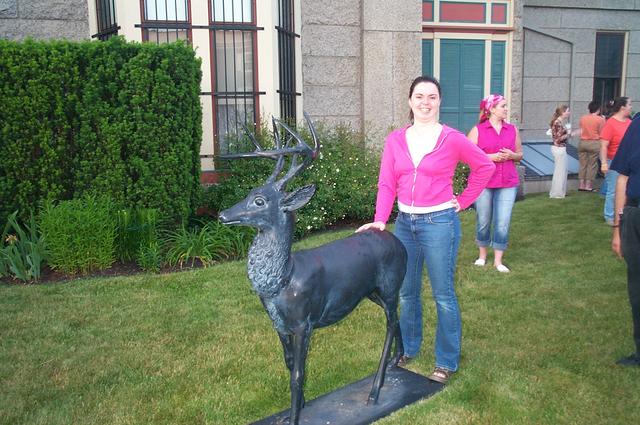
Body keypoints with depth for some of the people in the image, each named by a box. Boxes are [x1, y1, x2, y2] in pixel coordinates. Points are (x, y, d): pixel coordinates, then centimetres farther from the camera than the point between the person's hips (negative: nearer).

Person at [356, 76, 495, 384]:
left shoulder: (452, 139, -6)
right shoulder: (395, 140, 3)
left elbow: (485, 167, 5)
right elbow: (386, 184, 1)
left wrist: (464, 200, 0)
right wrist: (380, 221, -11)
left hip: (439, 222, -4)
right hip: (404, 222, 4)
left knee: (443, 294, 6)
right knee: (406, 292, 16)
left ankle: (447, 361, 22)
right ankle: (408, 348, 36)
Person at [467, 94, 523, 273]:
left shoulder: (513, 129, 9)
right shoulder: (477, 130, -1)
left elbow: (520, 154, 17)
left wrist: (511, 155, -6)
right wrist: (490, 157, -16)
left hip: (507, 183, 2)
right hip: (483, 183, -2)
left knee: (503, 223, -1)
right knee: (483, 221, 9)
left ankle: (498, 260, 12)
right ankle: (482, 255, 28)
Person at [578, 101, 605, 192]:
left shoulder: (582, 118, 3)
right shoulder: (600, 119, -9)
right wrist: (603, 120, 5)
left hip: (582, 142, 4)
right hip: (594, 144, -4)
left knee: (583, 164, 10)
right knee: (592, 165, 5)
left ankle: (581, 185, 12)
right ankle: (588, 185, 7)